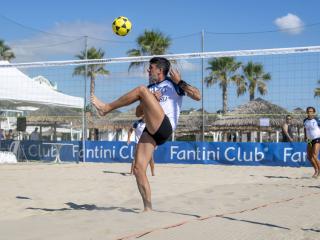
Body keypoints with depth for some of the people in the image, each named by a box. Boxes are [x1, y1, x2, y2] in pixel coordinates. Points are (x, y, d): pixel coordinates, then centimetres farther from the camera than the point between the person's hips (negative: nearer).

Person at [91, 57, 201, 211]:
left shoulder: (173, 84, 11)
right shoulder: (151, 89, 29)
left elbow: (197, 96, -2)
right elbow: (138, 113, 22)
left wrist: (179, 81, -8)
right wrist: (148, 101, 4)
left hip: (165, 128, -7)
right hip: (151, 131, 7)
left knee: (142, 90, -17)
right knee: (138, 169, -7)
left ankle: (106, 108, -10)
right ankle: (148, 208, -1)